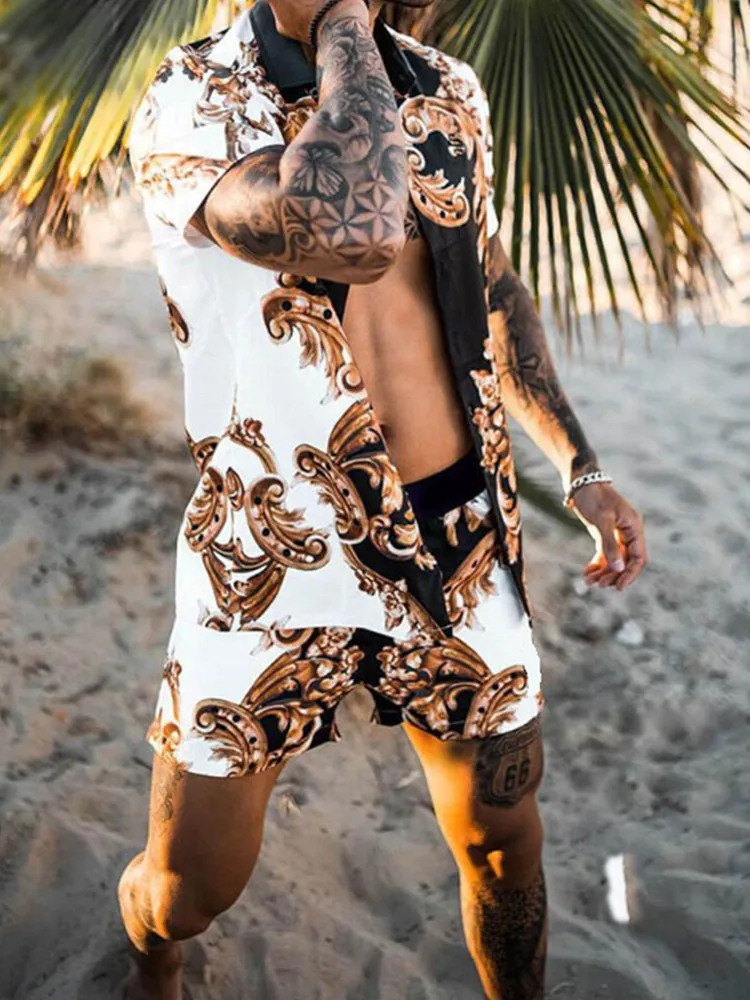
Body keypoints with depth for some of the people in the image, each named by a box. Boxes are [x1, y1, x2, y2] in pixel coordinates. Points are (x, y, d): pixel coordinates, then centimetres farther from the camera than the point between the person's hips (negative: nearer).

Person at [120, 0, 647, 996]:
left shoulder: (450, 91, 3)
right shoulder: (189, 106, -15)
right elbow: (353, 231, -37)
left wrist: (579, 465, 12)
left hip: (459, 539, 4)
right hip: (273, 556, -4)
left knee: (502, 832, 16)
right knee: (189, 886, 10)